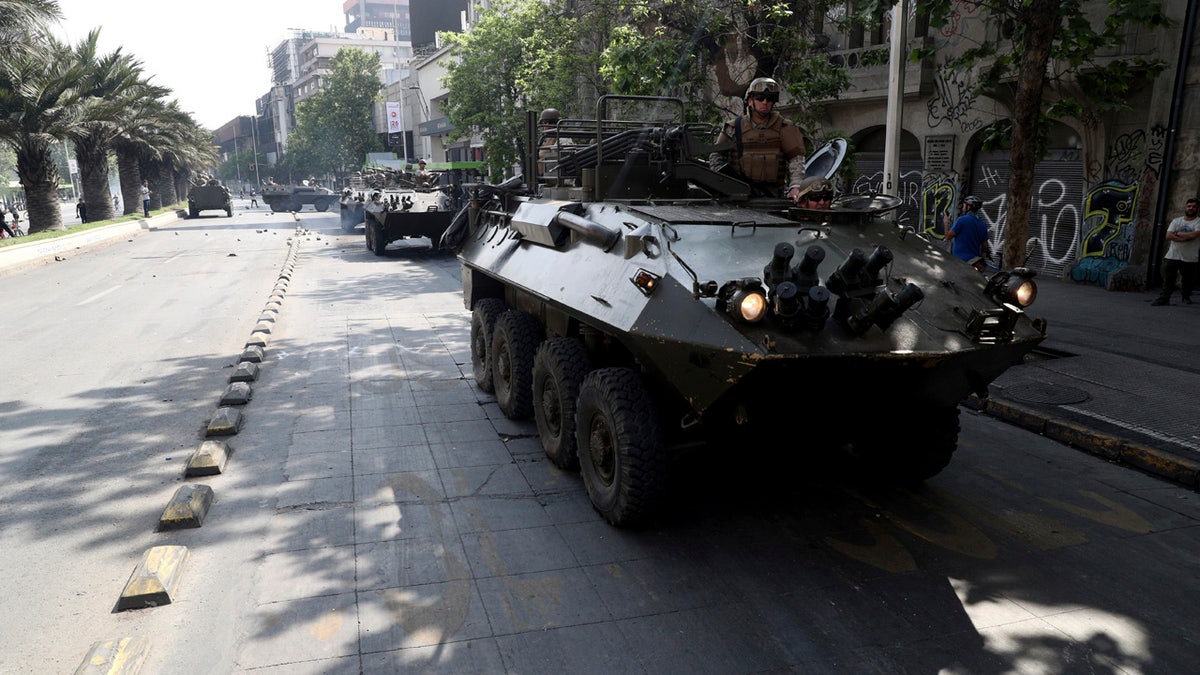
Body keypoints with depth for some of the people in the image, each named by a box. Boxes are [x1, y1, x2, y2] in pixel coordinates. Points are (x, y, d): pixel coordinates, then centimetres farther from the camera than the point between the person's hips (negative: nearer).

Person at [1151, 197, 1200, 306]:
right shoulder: (1176, 221, 8)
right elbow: (1169, 236, -5)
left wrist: (1178, 234, -9)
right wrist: (1186, 237, -14)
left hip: (1190, 258, -1)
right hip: (1172, 256, 1)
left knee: (1188, 280, 9)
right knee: (1168, 279, -6)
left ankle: (1186, 296, 30)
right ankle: (1164, 298, -3)